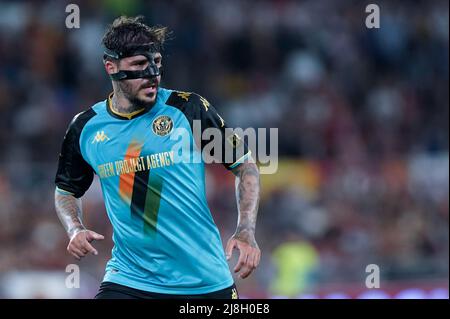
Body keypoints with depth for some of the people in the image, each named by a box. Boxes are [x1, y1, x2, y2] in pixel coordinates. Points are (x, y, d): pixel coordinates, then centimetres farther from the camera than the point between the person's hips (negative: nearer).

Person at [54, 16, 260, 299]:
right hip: (128, 281, 1)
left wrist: (246, 232, -10)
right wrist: (75, 229, -2)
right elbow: (66, 190, 19)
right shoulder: (85, 128, 2)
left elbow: (245, 165, 3)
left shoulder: (188, 108, -5)